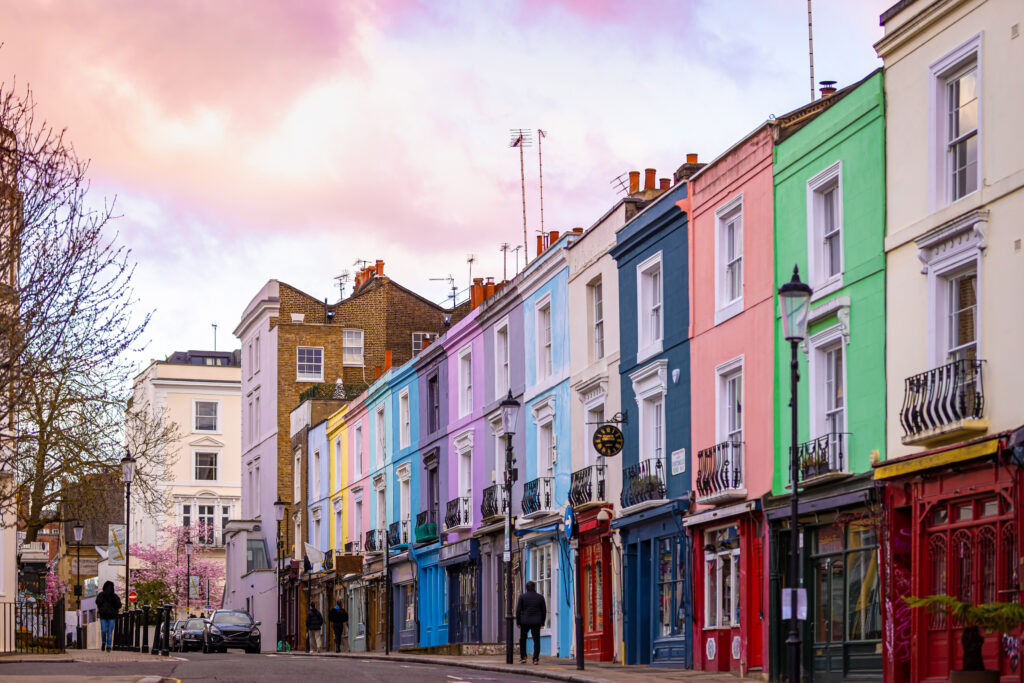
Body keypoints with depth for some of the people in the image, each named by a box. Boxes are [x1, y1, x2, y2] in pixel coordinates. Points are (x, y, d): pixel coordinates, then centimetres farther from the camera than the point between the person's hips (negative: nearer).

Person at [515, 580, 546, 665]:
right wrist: (542, 622, 16)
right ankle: (535, 659, -7)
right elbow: (544, 611, 8)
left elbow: (518, 610, -2)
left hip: (525, 622, -1)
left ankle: (523, 657, 11)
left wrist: (518, 622, 3)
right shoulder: (540, 597, 5)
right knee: (536, 640, 1)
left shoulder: (522, 597, -1)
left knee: (523, 640, 15)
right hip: (536, 622, 1)